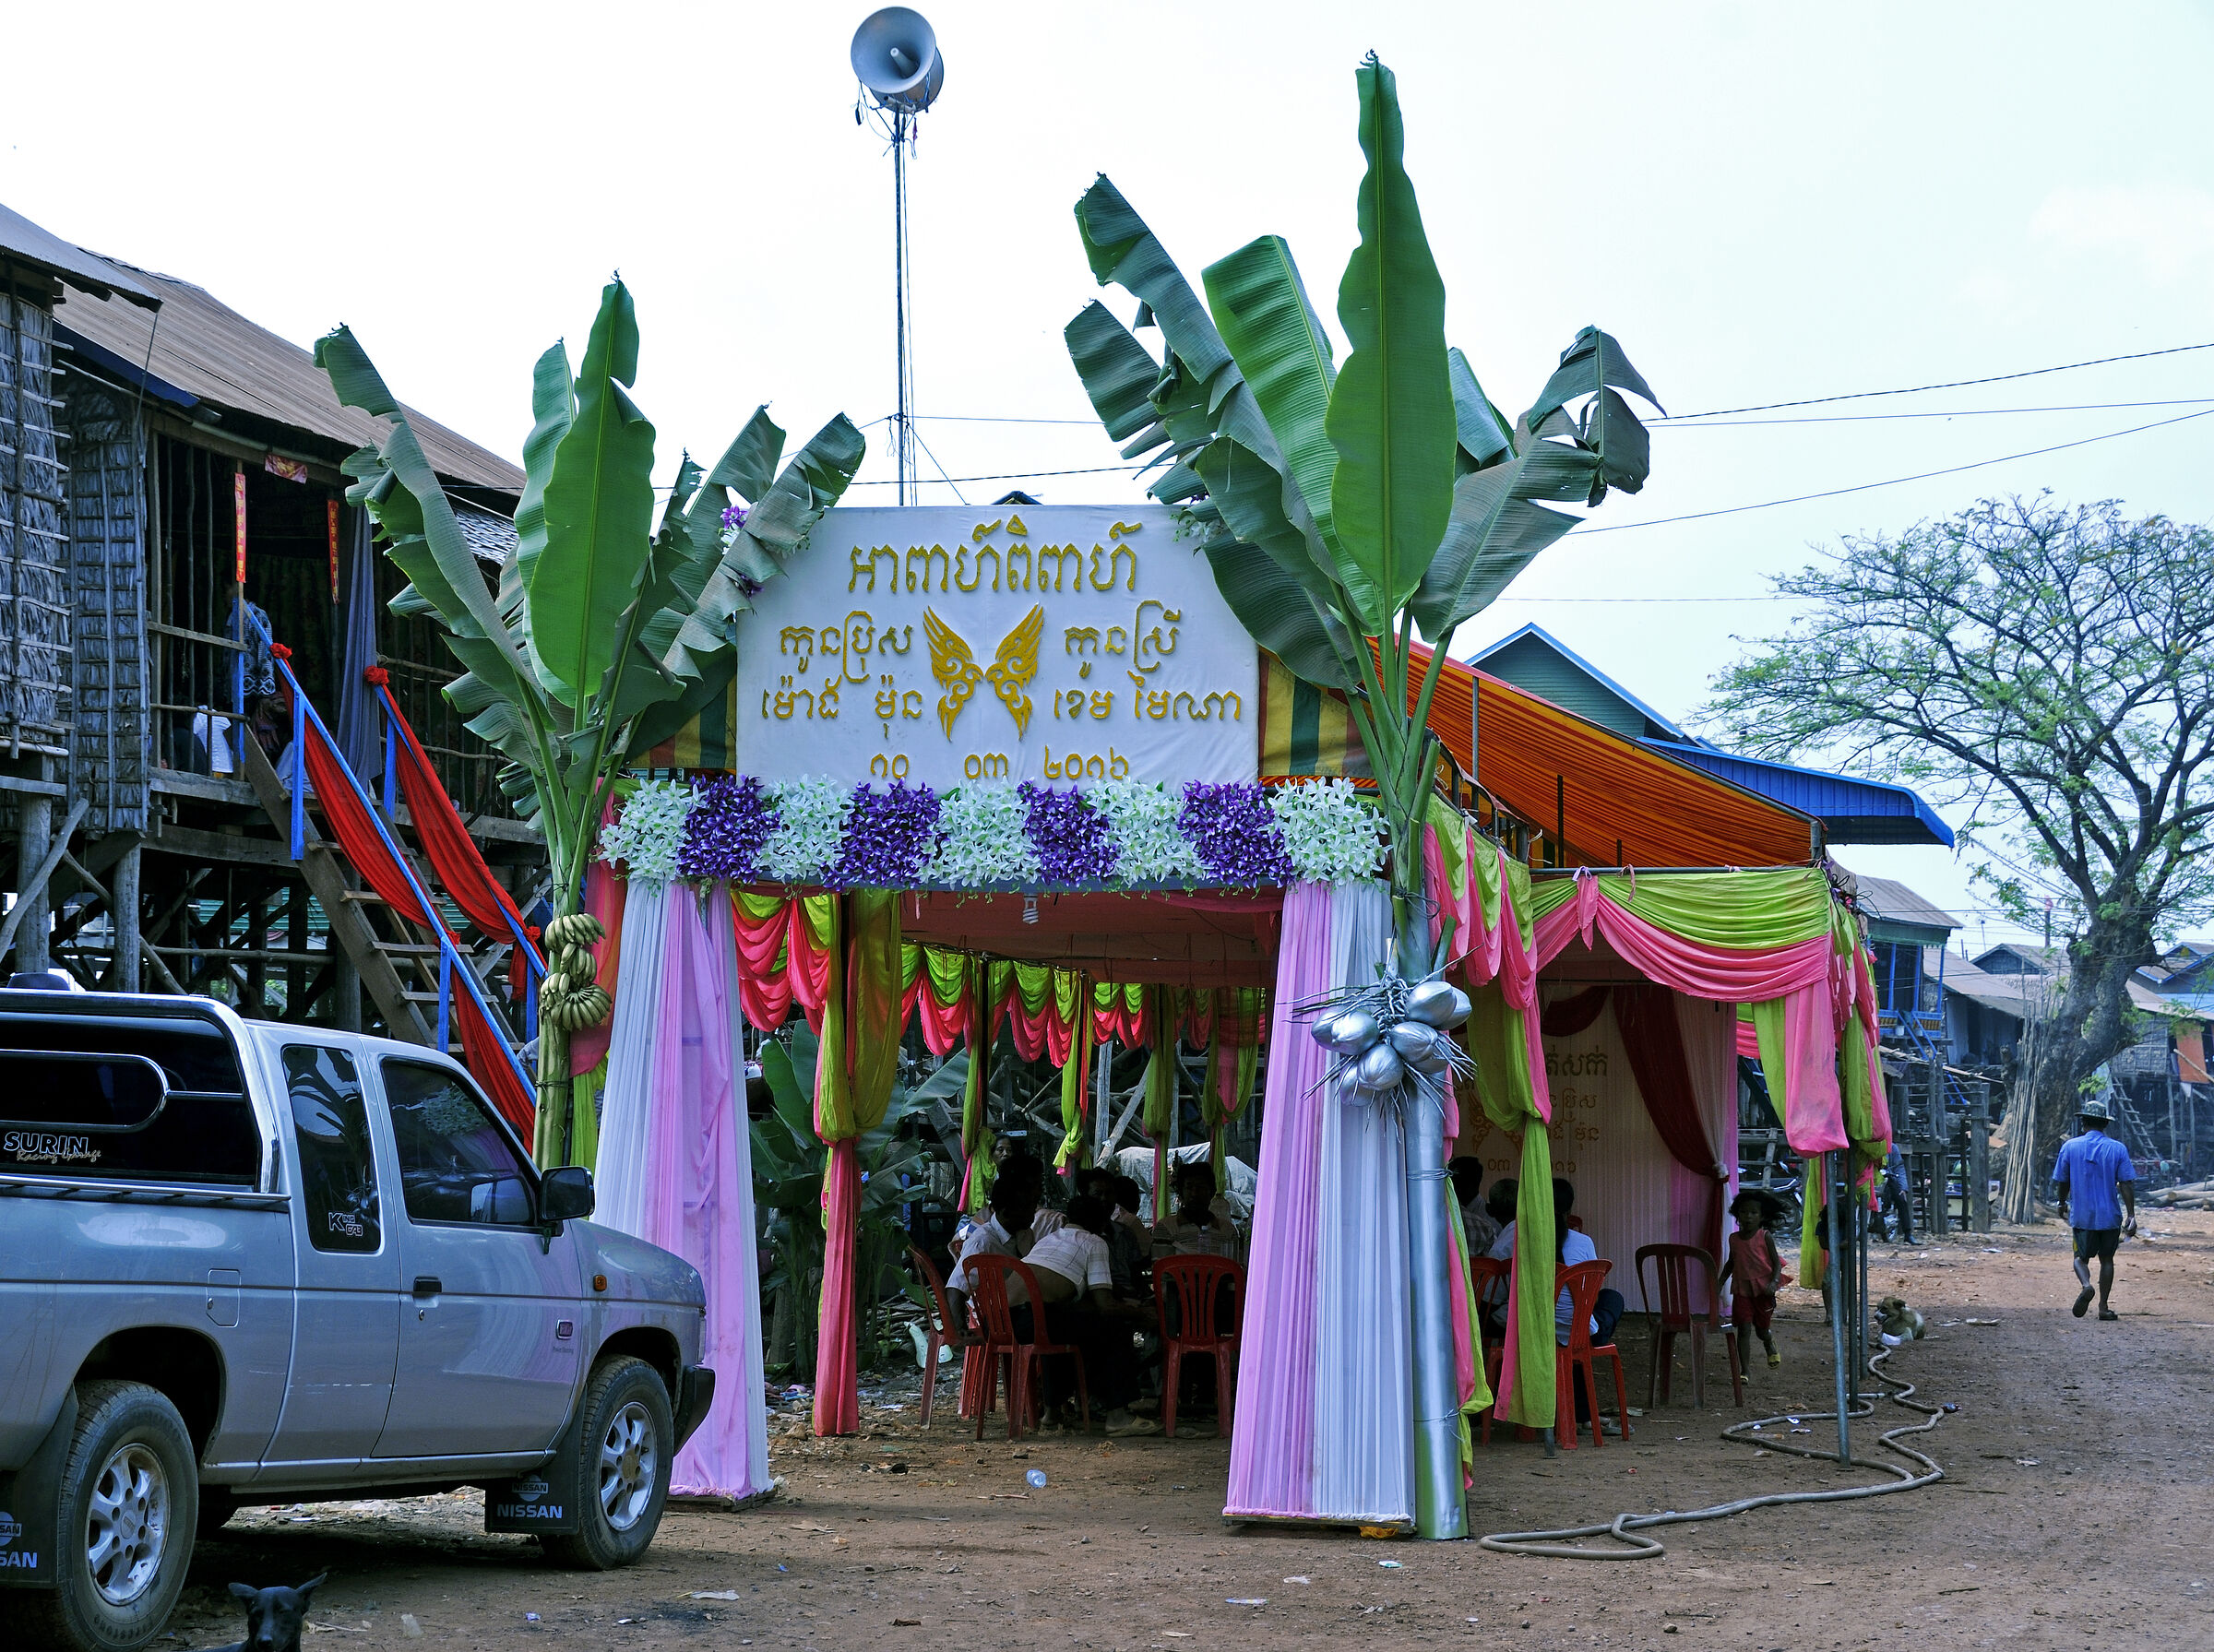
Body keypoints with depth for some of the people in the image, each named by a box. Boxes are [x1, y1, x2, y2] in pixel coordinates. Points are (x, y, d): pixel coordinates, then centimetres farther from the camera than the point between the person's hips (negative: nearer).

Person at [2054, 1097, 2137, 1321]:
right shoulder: (2118, 1149, -3)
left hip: (2082, 1216, -1)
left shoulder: (2070, 1147, -2)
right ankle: (2103, 1307, 11)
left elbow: (2062, 1181, 6)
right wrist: (2131, 1215, -4)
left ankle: (2086, 1285, -22)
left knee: (2081, 1257, 10)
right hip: (2110, 1216, 1)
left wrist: (2062, 1204, 24)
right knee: (2106, 1259, 14)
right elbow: (2126, 1184, -6)